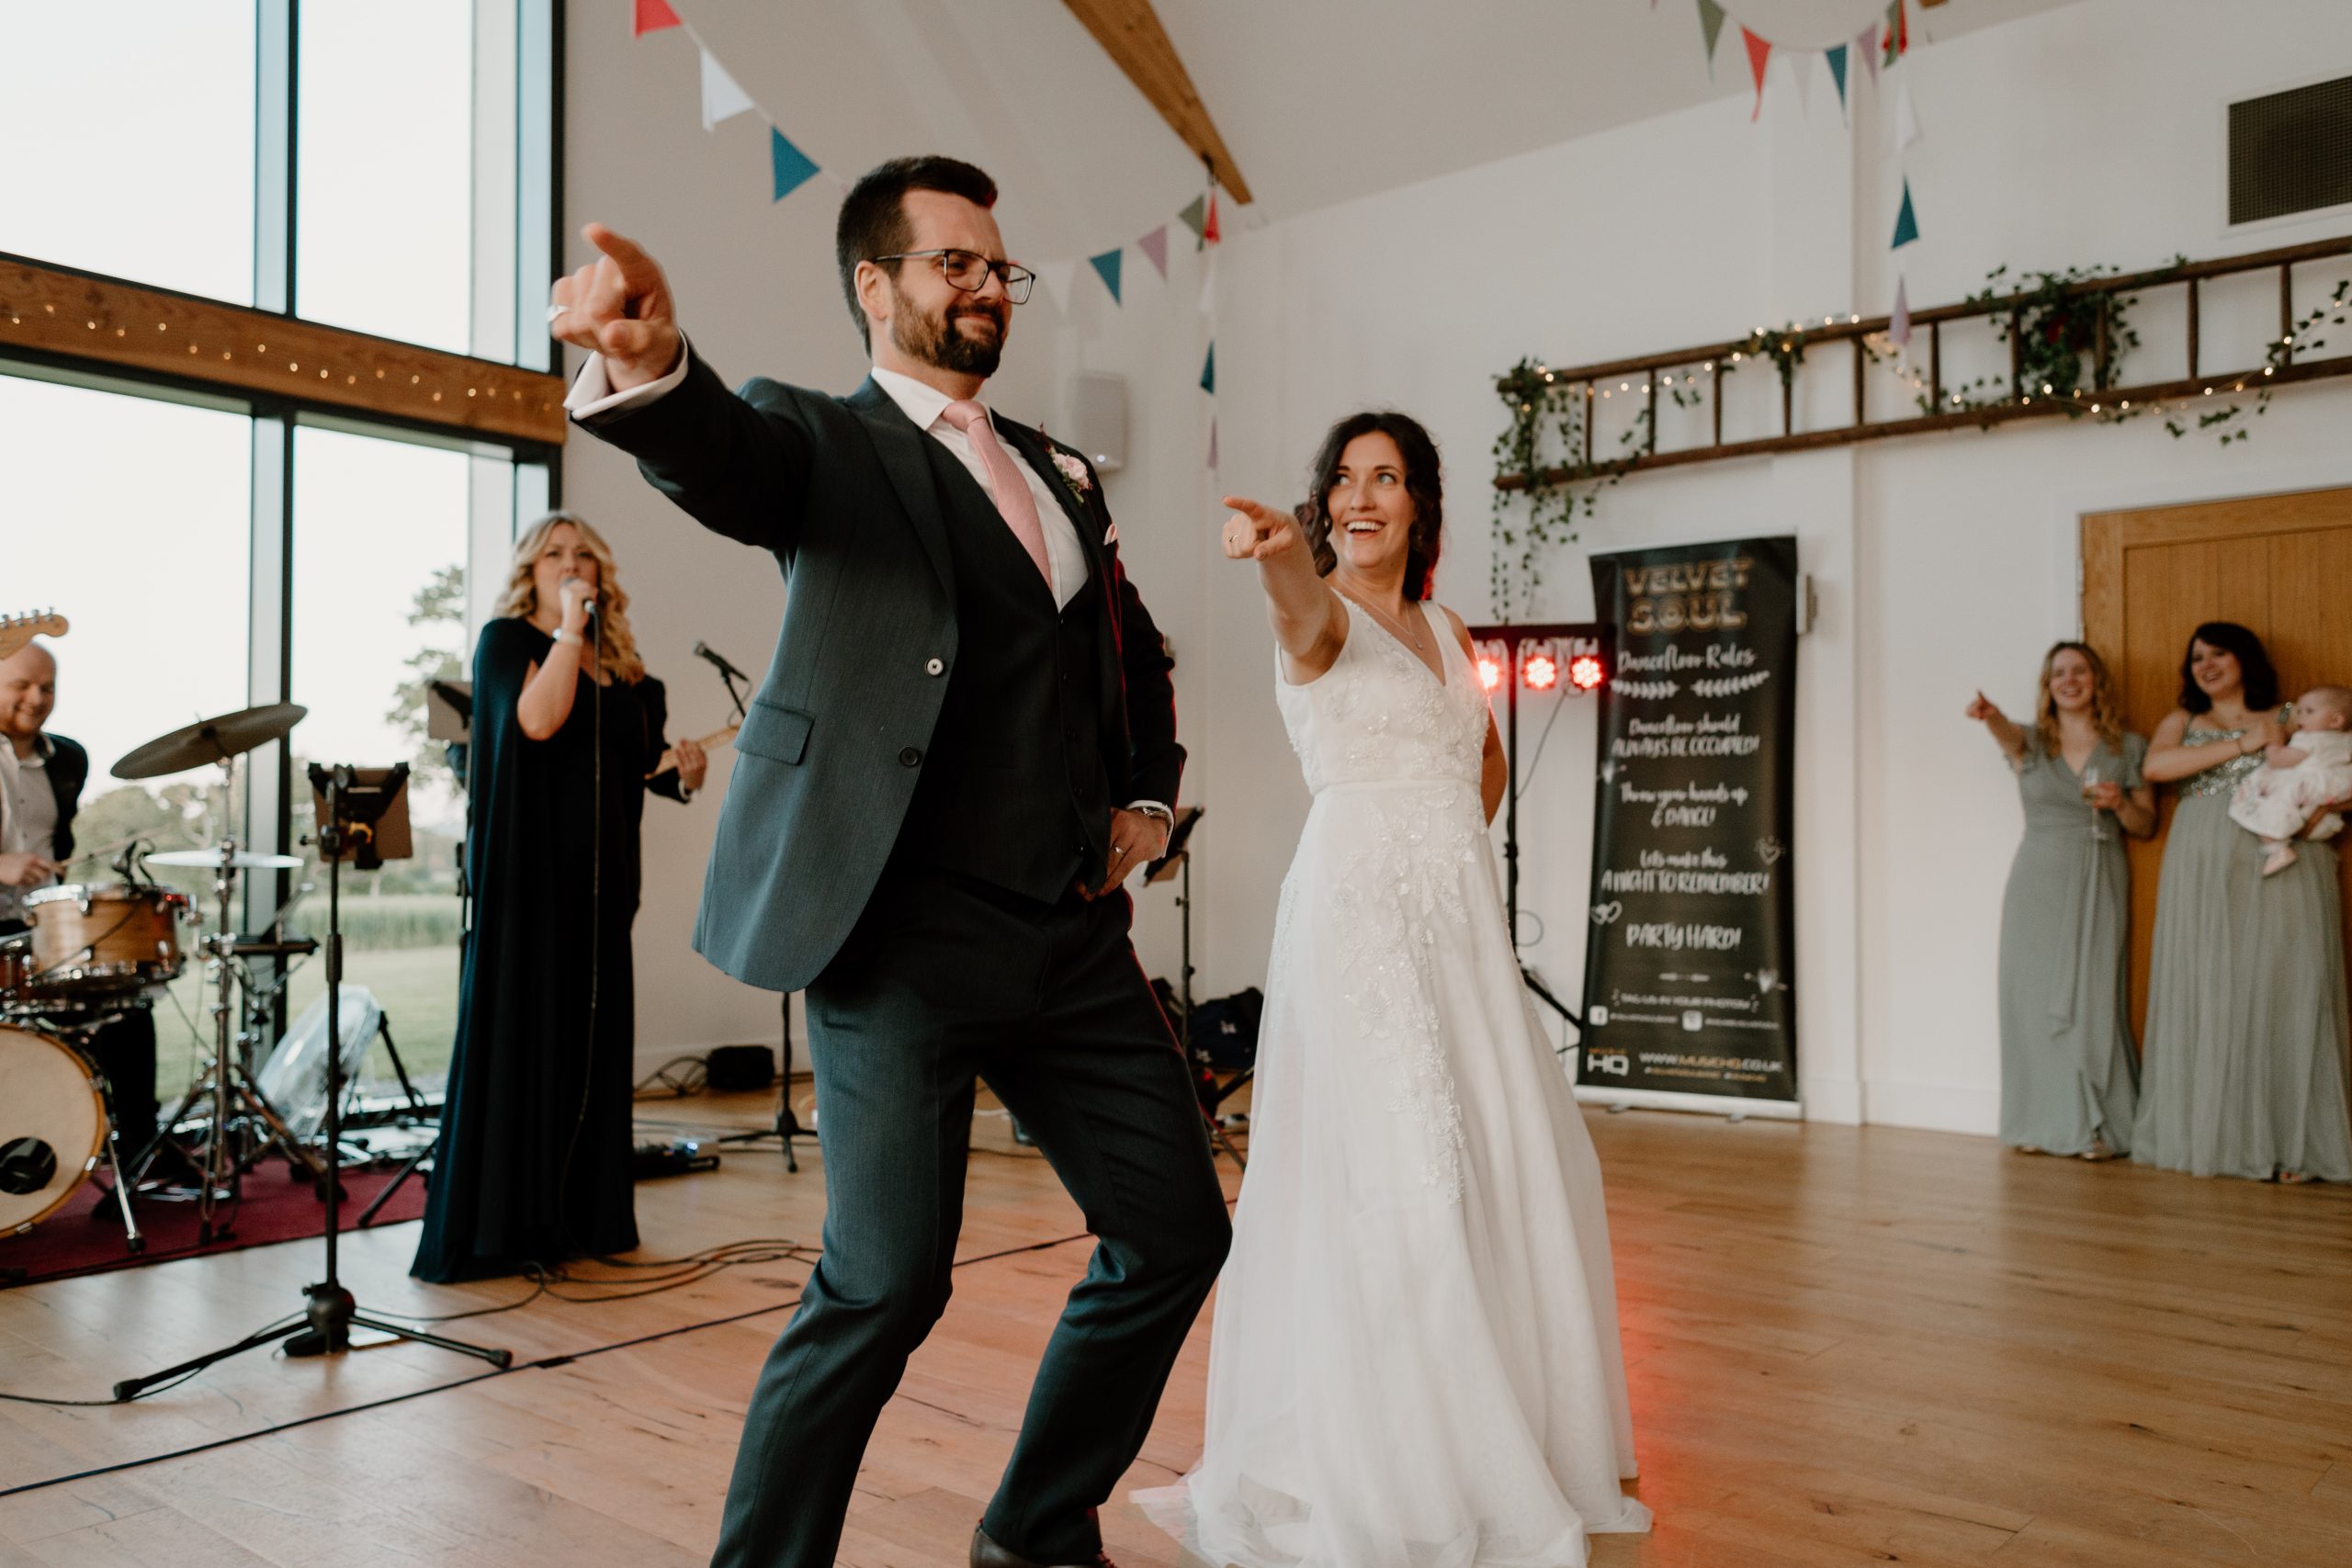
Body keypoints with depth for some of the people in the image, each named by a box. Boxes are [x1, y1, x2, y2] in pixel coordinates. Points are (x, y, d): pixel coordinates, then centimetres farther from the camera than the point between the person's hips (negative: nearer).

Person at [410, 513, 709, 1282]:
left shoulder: (623, 669, 14)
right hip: (525, 872, -5)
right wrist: (569, 627, -14)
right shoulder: (506, 640, -1)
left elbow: (645, 764, 18)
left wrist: (685, 773, -3)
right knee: (520, 1034, -4)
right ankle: (497, 1224, 2)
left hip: (599, 878, 5)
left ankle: (580, 1213, 16)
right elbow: (537, 720, -20)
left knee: (592, 1032, 7)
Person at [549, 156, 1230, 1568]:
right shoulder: (828, 443, 2)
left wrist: (1148, 799, 15)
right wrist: (650, 362, -45)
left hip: (1077, 931, 7)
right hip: (909, 935, -6)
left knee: (1175, 1236, 10)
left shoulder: (1061, 476, 19)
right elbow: (725, 460, -23)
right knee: (888, 1281, -10)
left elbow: (1139, 654, 31)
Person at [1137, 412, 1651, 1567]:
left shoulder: (1445, 629, 17)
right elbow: (1301, 608, -28)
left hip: (1463, 929, 7)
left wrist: (1448, 844, 16)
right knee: (1389, 1178, -10)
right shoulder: (1322, 617, -2)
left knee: (1511, 1173, 10)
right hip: (1357, 919, -7)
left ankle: (1502, 1447, 28)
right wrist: (1277, 549, -50)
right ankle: (1378, 1472, 4)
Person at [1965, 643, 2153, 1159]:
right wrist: (1989, 715, -42)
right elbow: (2008, 734, -19)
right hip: (2037, 882, 1)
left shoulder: (2128, 748, 7)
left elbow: (2146, 826, 11)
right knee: (2033, 996, 1)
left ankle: (2098, 1125, 5)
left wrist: (2120, 803, -11)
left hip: (2099, 887, -1)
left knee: (2093, 998, -5)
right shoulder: (2032, 741, 7)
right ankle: (2042, 1122, 9)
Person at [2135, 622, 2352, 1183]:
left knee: (2280, 992, -6)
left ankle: (2288, 1144, -3)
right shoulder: (2182, 721, 18)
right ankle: (2209, 1137, 2)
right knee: (2206, 995, -3)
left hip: (2282, 866, -1)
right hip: (2205, 869, 1)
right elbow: (2155, 766, -2)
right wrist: (2240, 745, -5)